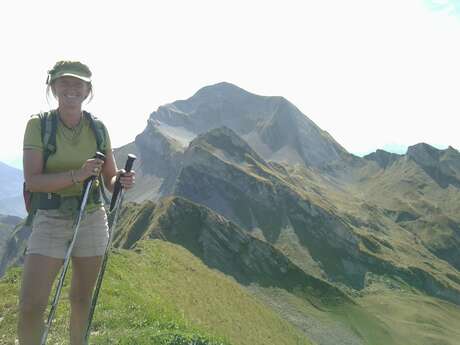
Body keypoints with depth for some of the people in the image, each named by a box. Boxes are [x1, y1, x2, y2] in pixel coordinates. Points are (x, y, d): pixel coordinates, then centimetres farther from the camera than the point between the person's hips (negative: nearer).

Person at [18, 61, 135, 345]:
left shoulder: (98, 128, 0)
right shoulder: (38, 125, -7)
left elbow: (110, 180, 4)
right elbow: (32, 181, -14)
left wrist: (123, 181, -19)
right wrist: (76, 175, -28)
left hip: (92, 218, 2)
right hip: (50, 220, -2)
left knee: (82, 300, 13)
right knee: (30, 307, -8)